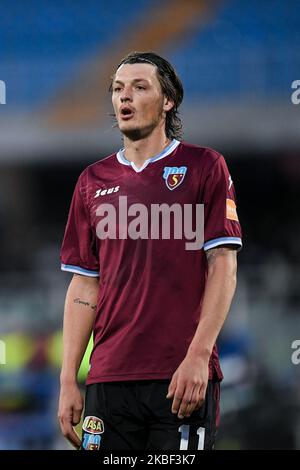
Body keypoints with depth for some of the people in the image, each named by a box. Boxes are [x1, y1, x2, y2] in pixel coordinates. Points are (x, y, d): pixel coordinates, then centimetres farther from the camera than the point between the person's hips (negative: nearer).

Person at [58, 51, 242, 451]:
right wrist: (68, 380, 7)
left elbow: (223, 267, -3)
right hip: (109, 377, 4)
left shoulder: (204, 166, 3)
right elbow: (84, 285, 14)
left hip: (184, 377, -4)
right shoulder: (93, 181, 14)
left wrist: (198, 356, -14)